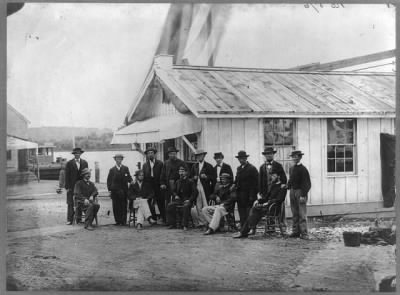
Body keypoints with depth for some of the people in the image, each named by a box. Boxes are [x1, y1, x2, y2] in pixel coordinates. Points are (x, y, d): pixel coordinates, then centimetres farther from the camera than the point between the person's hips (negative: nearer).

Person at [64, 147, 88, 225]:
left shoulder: (84, 163, 9)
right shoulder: (69, 163, 0)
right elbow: (67, 176, -2)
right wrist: (67, 187, -7)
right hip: (72, 187, -2)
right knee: (71, 204, -2)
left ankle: (79, 219, 12)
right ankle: (69, 220, 2)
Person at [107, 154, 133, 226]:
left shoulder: (125, 168, 11)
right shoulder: (112, 170, 11)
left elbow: (129, 177, 9)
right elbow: (109, 181, 9)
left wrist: (131, 181, -14)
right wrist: (109, 189, 1)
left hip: (124, 190, 0)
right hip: (115, 191, 0)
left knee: (124, 206, -3)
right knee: (116, 206, -2)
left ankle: (123, 221, 1)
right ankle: (117, 221, 4)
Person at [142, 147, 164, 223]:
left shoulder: (160, 163, 3)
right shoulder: (145, 165, 11)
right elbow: (144, 176, 8)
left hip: (158, 187, -3)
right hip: (149, 188, 3)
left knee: (161, 204, -2)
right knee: (150, 204, 3)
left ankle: (164, 219, 3)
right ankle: (154, 219, 13)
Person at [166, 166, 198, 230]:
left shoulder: (190, 182, 0)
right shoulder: (177, 182, 16)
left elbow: (195, 192, -7)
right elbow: (174, 191, 23)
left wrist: (190, 200, -18)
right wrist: (175, 195, -1)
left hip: (187, 200, -5)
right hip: (179, 200, 5)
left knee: (186, 206, -38)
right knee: (170, 205, -20)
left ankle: (185, 225, -32)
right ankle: (172, 224, -13)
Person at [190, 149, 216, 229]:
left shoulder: (208, 166, 2)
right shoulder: (194, 166, 16)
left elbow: (214, 177, -1)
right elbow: (191, 175, 19)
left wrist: (206, 177, -16)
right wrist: (194, 178, -3)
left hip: (205, 188, -4)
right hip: (196, 188, 4)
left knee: (205, 206, -8)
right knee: (197, 206, 1)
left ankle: (207, 221, -3)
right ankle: (201, 222, 8)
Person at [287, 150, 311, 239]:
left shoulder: (303, 169, -9)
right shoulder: (291, 168, 14)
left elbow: (307, 184, -12)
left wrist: (303, 195, -17)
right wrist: (287, 186, 5)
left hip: (300, 192, -7)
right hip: (292, 191, 7)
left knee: (302, 214, -7)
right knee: (294, 213, 11)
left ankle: (304, 233, -4)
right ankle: (295, 231, 17)